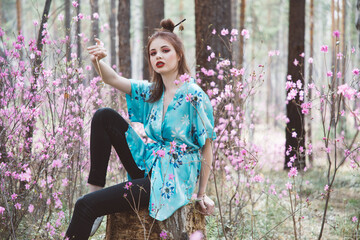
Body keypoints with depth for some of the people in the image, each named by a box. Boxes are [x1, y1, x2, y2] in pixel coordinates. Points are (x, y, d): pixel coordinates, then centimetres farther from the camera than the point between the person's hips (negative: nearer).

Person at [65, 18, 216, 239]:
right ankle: (96, 188, -4)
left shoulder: (194, 95, -13)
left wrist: (202, 194, -7)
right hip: (149, 167, 8)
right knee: (104, 117, -3)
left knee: (86, 205, -16)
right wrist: (98, 60, -18)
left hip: (171, 181, -8)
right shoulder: (151, 92, 9)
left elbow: (207, 145, -10)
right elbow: (112, 79, 5)